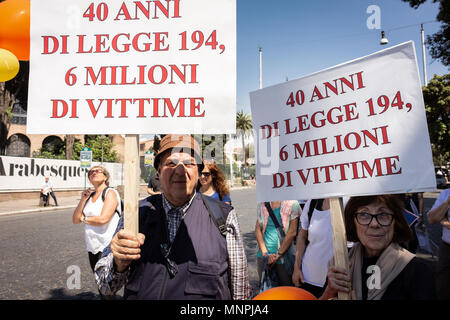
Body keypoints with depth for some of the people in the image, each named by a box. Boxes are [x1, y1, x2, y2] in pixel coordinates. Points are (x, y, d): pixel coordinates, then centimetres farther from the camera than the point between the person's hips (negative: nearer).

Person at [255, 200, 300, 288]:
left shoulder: (292, 203, -9)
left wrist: (277, 255, -11)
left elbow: (292, 232, -12)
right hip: (264, 257, 4)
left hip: (284, 257, -3)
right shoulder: (262, 204, 5)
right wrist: (265, 253, -7)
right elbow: (257, 229, 3)